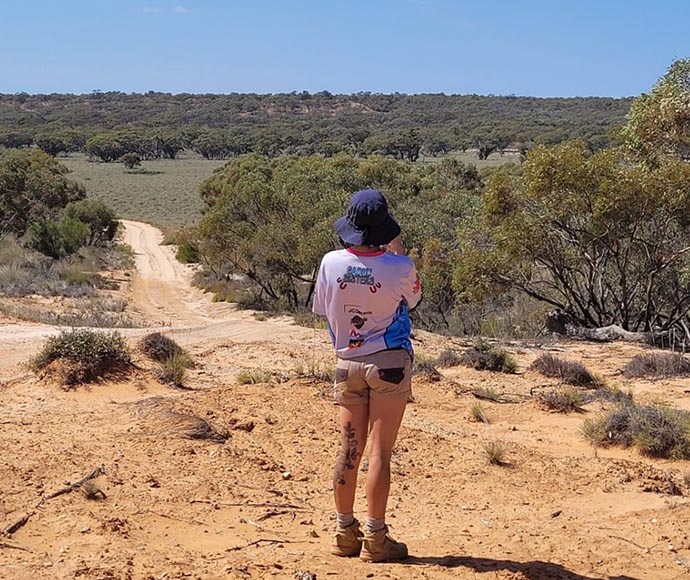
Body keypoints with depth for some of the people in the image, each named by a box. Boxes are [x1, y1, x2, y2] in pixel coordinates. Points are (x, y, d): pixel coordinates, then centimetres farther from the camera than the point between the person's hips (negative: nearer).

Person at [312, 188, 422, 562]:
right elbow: (413, 299, 7)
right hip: (390, 363, -3)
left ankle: (345, 532, 18)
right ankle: (374, 539, 5)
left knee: (349, 450, 10)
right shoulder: (399, 267, -15)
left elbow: (320, 309, 6)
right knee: (380, 451, 0)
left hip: (348, 364, 3)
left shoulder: (331, 263, -9)